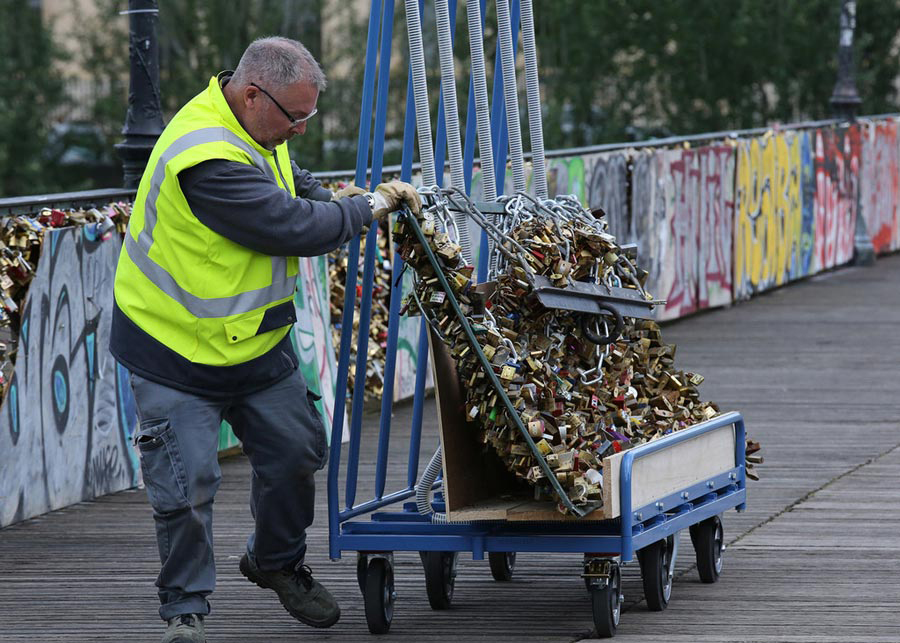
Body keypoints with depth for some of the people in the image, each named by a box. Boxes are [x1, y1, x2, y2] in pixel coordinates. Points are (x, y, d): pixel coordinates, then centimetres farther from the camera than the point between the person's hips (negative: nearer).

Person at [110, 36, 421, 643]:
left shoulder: (254, 129, 0)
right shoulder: (208, 159, -33)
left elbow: (297, 186, 19)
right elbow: (295, 227, -30)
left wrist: (350, 200, 1)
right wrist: (366, 208, -14)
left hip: (254, 340, 9)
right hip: (176, 348, -9)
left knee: (296, 451, 13)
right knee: (187, 482, -7)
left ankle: (278, 562, 36)